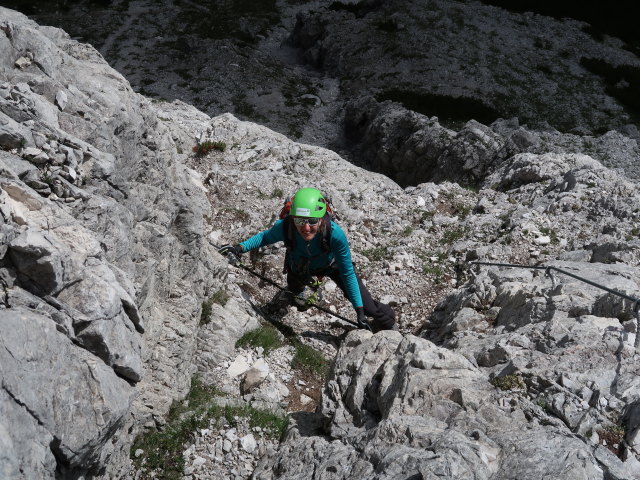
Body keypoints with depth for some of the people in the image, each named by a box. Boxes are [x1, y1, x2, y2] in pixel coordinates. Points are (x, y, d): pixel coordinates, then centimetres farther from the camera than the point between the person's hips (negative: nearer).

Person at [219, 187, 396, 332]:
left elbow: (347, 273, -31)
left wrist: (359, 311, -28)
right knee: (295, 291, 33)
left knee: (366, 305, -3)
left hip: (331, 264, -2)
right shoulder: (284, 227, -41)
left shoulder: (335, 233, -45)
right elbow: (266, 236, -13)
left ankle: (388, 323, 33)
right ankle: (302, 288, 73)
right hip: (299, 266, 2)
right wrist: (240, 248, -28)